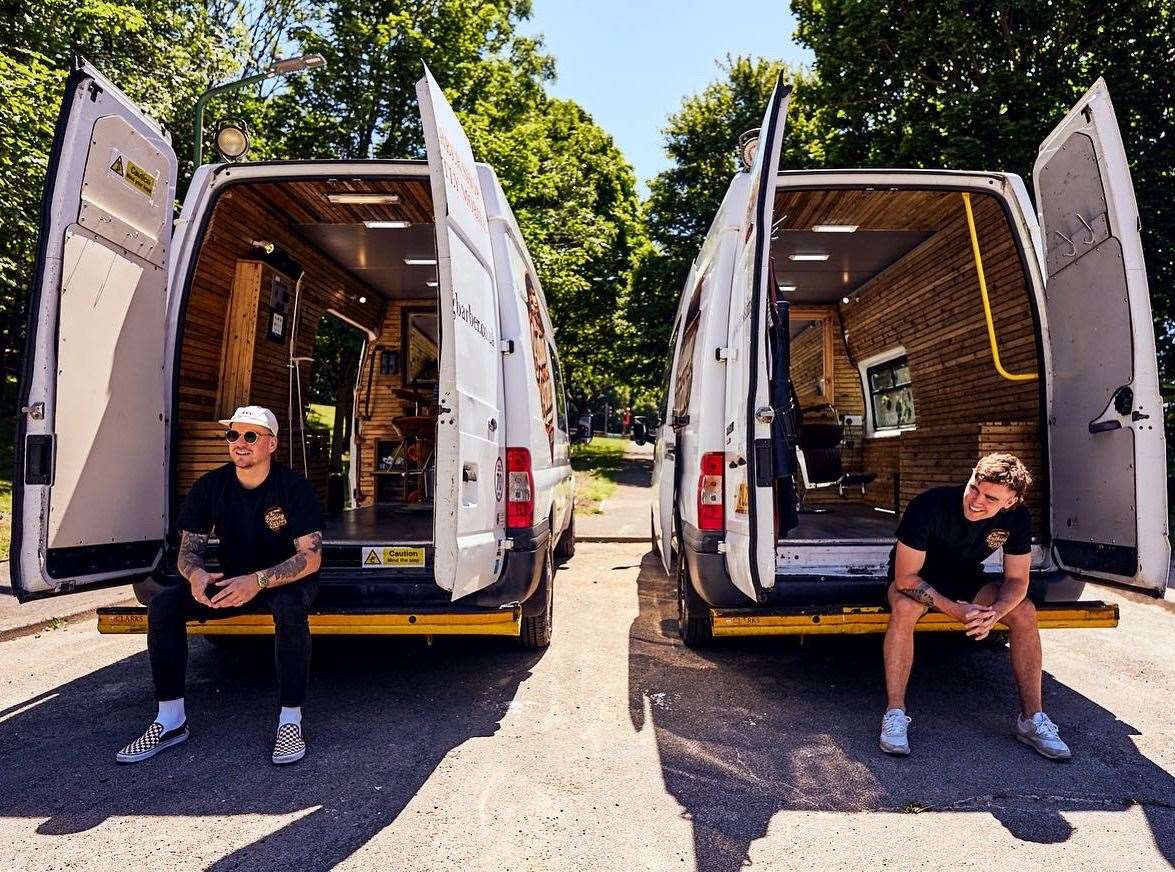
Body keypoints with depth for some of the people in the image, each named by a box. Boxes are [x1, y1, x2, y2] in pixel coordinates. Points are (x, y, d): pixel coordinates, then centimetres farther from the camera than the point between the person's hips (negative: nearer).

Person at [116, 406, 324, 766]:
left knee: (289, 607, -38)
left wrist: (258, 580, -38)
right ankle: (170, 721, -5)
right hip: (232, 580, 5)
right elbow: (188, 550, -3)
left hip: (287, 580, -5)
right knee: (163, 604, -17)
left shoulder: (293, 486, -18)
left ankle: (291, 720, -25)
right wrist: (196, 574, -28)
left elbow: (311, 557, -23)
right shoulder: (209, 486, -5)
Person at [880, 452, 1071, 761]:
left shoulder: (1017, 518, -18)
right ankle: (894, 713, -27)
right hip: (917, 580, -4)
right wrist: (954, 610, -40)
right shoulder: (929, 506, -33)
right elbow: (906, 577, -29)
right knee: (905, 608, -37)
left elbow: (1017, 579, -10)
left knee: (1025, 612, -19)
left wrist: (995, 612, -32)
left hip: (966, 581, 5)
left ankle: (1032, 719, -7)